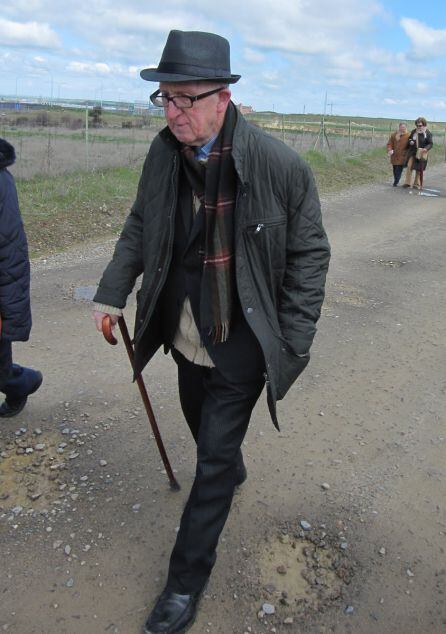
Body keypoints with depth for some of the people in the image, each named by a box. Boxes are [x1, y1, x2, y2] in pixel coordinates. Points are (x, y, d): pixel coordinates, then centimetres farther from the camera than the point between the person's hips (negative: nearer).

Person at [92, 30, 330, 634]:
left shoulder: (281, 165, -19)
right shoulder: (164, 153, -5)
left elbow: (309, 255, -11)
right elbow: (140, 226, 9)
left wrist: (291, 345, -12)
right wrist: (112, 291, 1)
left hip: (240, 345, -5)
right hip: (185, 334, 5)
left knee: (214, 459, 4)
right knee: (201, 423, 26)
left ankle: (187, 579, 24)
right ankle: (232, 471, 61)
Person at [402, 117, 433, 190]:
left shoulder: (428, 133, -7)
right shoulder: (414, 131, 2)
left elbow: (430, 143, -7)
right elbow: (409, 138, 17)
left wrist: (426, 148, -27)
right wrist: (410, 141, -8)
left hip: (421, 154, -2)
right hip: (412, 152, 2)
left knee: (419, 169, 6)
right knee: (409, 166, -9)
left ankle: (417, 184, 18)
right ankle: (408, 182, -2)